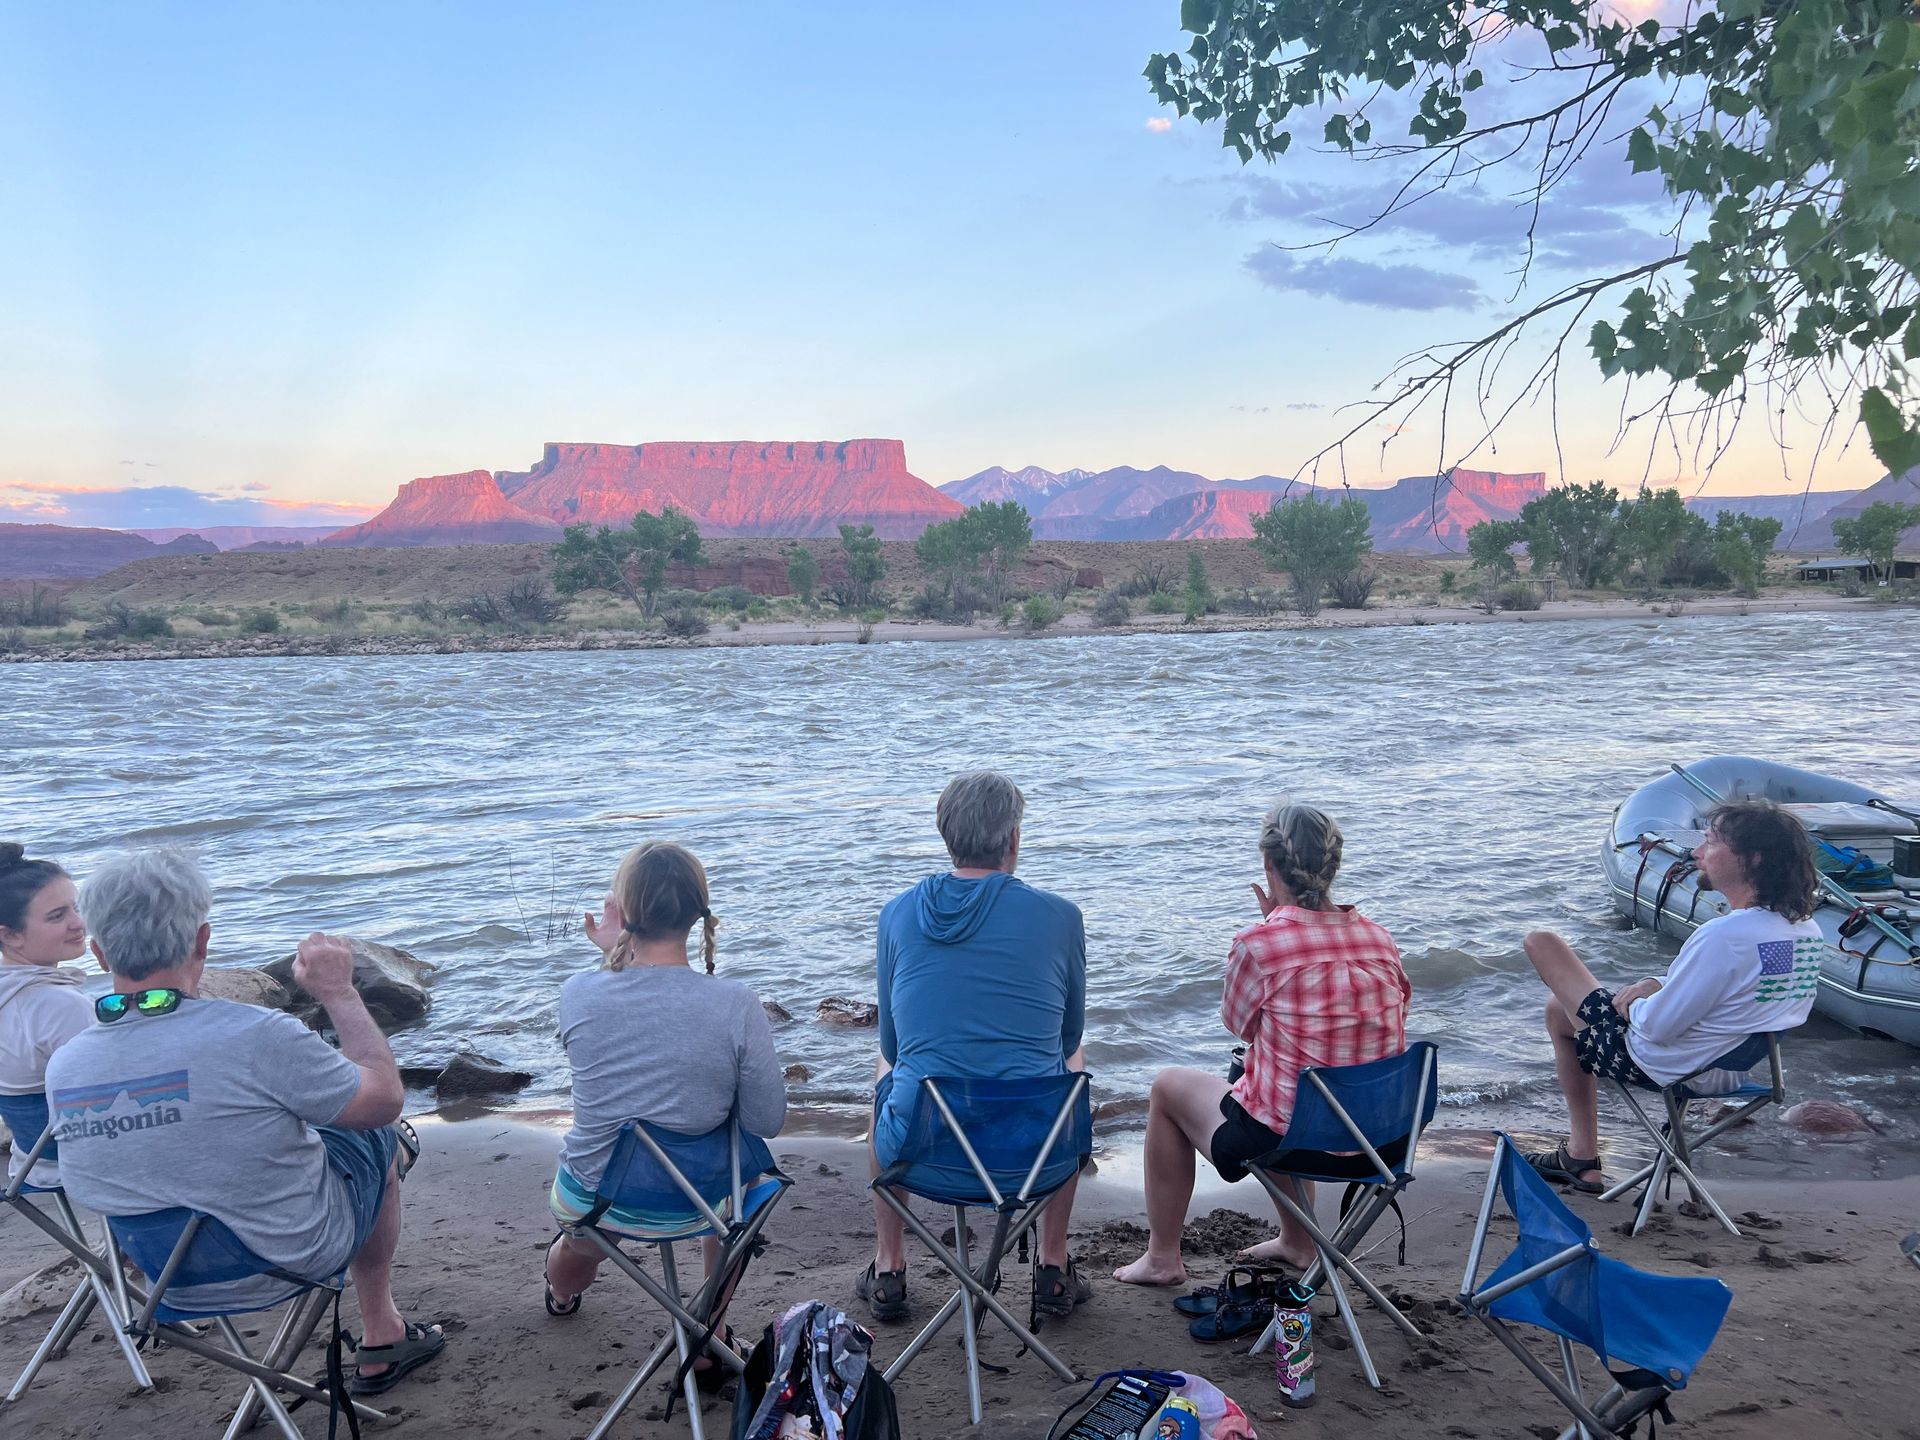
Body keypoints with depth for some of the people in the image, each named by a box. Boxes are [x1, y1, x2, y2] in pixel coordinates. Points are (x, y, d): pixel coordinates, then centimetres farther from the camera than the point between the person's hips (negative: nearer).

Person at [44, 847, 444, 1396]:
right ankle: (381, 1337, 34)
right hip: (294, 1257, -6)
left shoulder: (61, 1068, -15)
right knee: (376, 1137, 22)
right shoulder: (251, 1036, -34)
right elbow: (385, 1099, -19)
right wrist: (339, 992, -8)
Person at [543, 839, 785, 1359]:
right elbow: (767, 1122, -14)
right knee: (744, 1169, 35)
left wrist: (615, 955, 5)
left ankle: (561, 1294, 76)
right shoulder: (737, 1006, -23)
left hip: (591, 1202, 2)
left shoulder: (577, 994, -18)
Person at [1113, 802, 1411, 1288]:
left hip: (1278, 1139, -6)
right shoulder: (1379, 939, -3)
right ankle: (1296, 1242, 47)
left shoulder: (1258, 944, -20)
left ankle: (1162, 1257, 31)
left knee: (1168, 1086, 21)